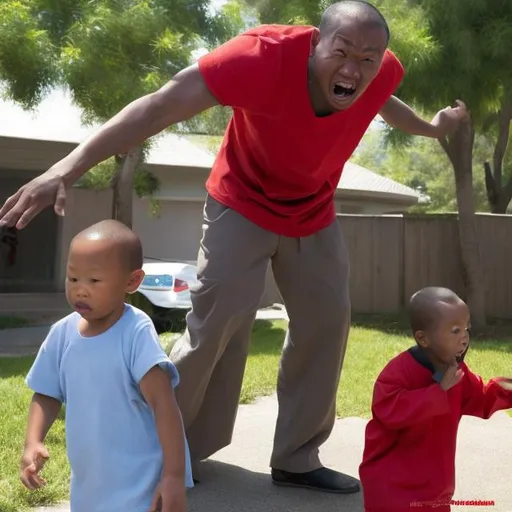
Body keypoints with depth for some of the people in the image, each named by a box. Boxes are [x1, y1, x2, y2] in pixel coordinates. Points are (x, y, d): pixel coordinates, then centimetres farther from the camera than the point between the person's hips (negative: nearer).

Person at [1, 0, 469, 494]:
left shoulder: (383, 71, -19)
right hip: (244, 204, -5)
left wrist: (430, 127, 30)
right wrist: (69, 166, -52)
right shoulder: (265, 55, -36)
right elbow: (161, 105, -43)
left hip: (314, 215, 6)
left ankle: (296, 459, 15)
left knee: (327, 322, 3)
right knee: (218, 319, -14)